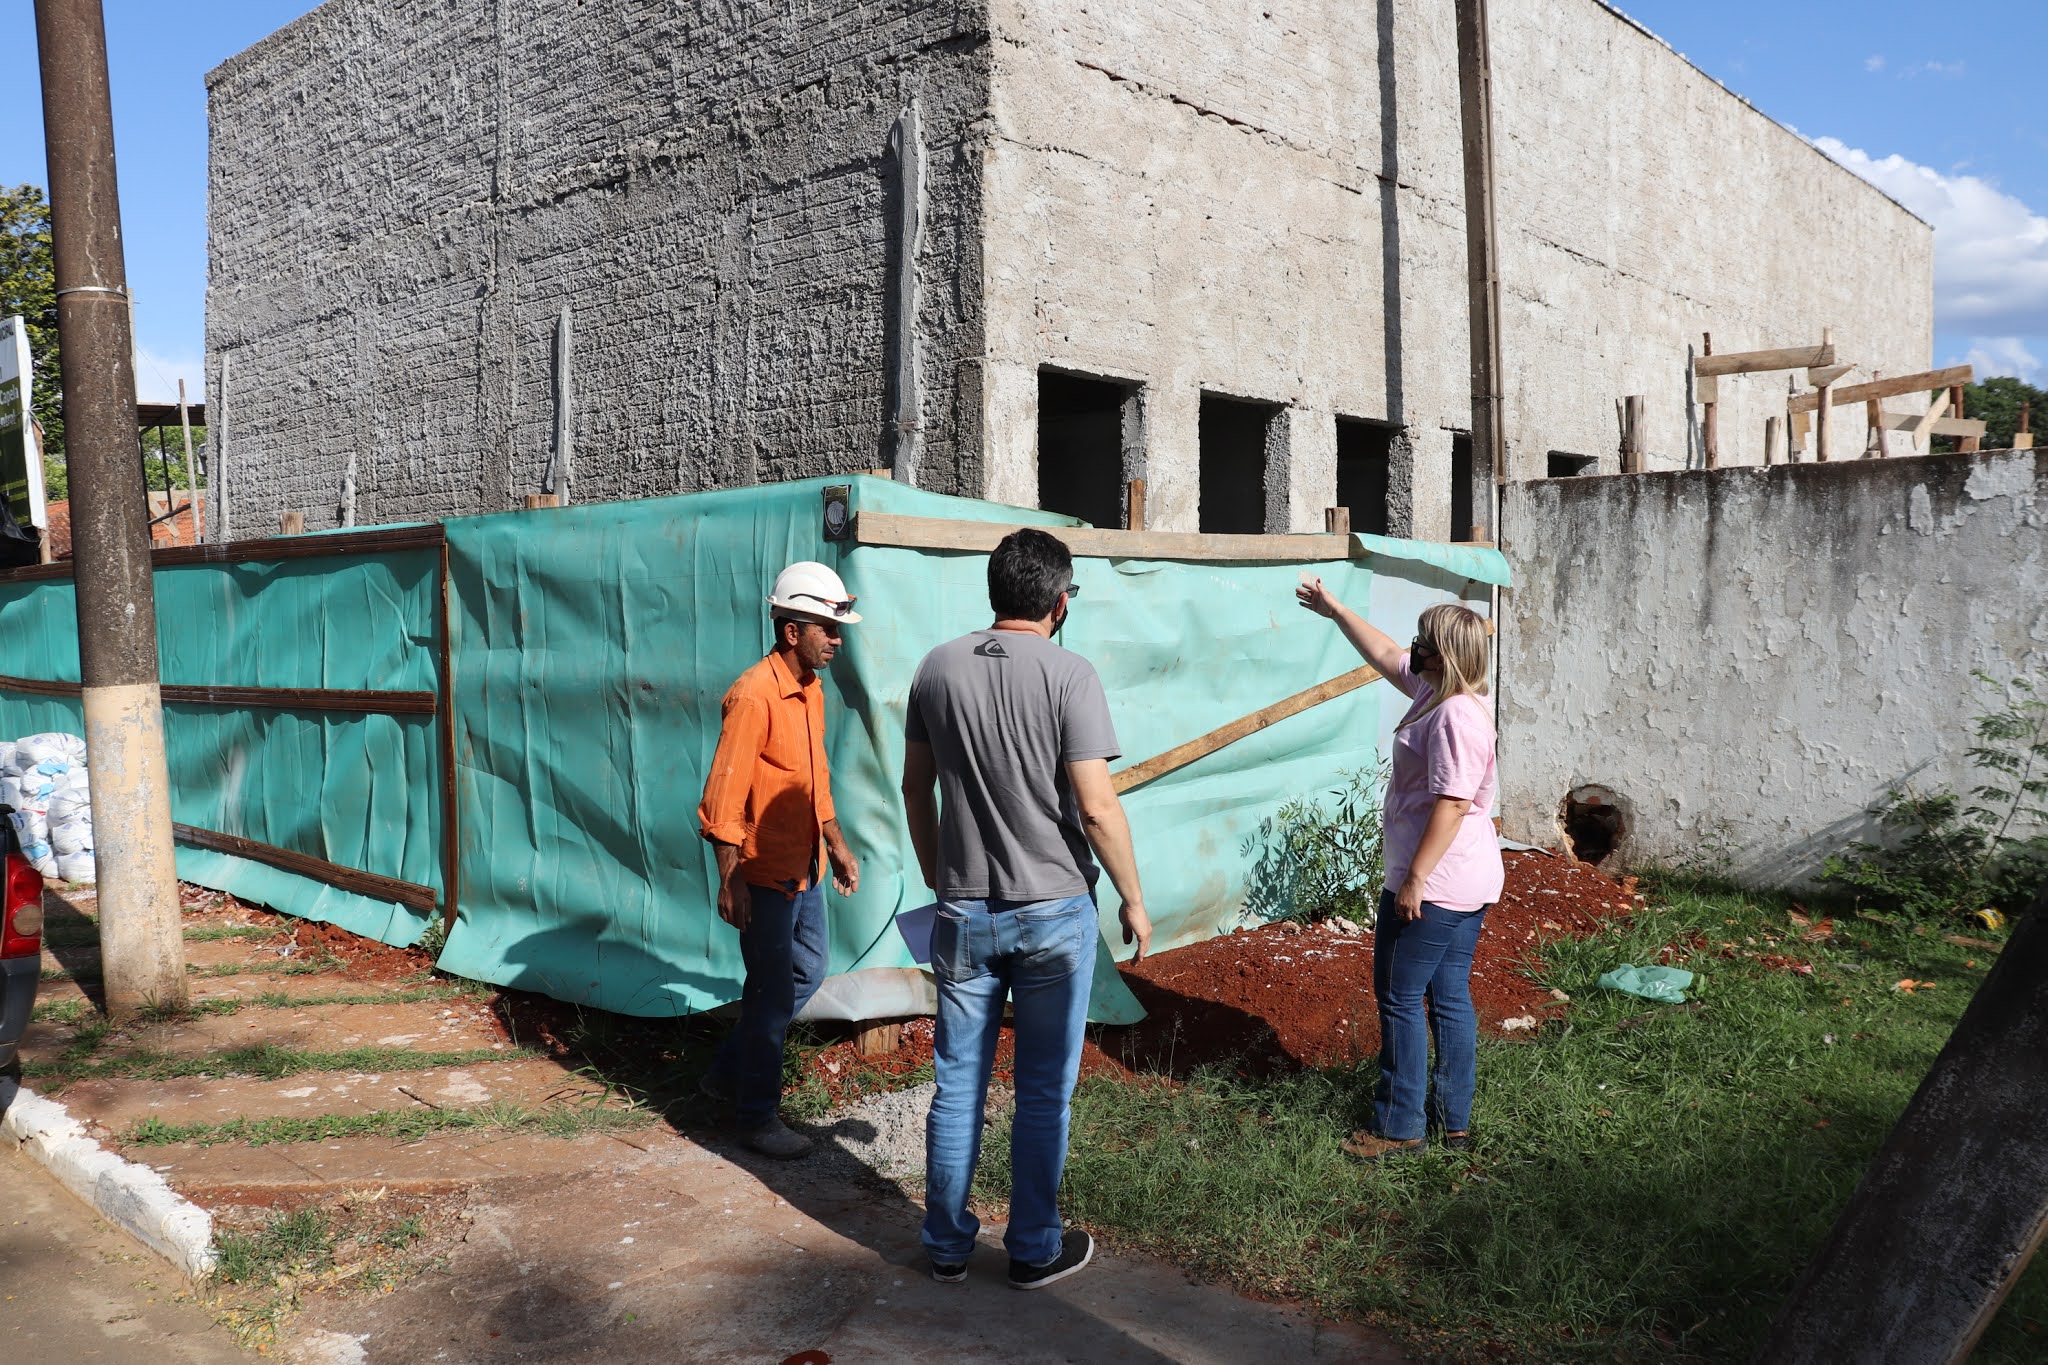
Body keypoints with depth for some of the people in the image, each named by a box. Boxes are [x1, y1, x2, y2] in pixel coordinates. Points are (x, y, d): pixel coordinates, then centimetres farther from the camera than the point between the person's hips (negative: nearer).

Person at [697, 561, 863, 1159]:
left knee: (807, 972, 19)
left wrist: (837, 844, 20)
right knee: (773, 992, 1)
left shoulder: (811, 690, 8)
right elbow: (723, 797, -22)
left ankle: (730, 1071, 34)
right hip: (764, 874, -9)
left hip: (804, 868, 9)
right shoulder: (754, 695, -21)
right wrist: (730, 881, -23)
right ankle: (757, 1114, 18)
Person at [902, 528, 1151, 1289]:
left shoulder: (937, 669, 1)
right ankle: (1034, 1250, 22)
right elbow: (1096, 806, -16)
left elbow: (916, 789, 9)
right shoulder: (1069, 675, -13)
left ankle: (947, 1245, 27)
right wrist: (1134, 900, -3)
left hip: (963, 912, 4)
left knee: (958, 1083, 14)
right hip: (1053, 912, -4)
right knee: (1044, 1091, 10)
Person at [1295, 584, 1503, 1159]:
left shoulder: (1456, 716, -22)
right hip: (1469, 883, 10)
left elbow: (1451, 806, -25)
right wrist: (1335, 610, 27)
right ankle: (1454, 1120, 25)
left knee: (1400, 998, 2)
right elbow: (1384, 654, 23)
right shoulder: (1438, 692, 7)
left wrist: (1415, 880, -22)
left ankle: (1399, 1125, 12)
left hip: (1433, 883, -10)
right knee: (1450, 998, 15)